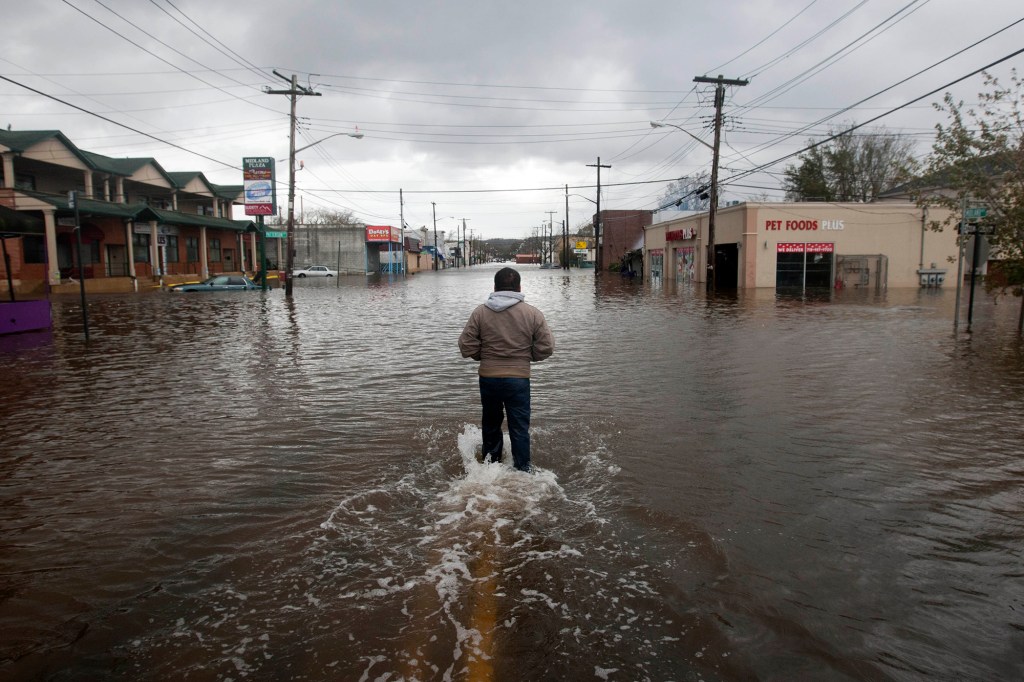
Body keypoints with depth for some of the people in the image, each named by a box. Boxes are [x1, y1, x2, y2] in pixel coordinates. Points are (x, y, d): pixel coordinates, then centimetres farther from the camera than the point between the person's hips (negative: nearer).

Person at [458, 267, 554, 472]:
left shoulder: (480, 312, -5)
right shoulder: (533, 313, -6)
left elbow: (466, 347, -5)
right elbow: (546, 348, -5)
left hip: (488, 378, 2)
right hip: (519, 378, -2)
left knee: (491, 424, 21)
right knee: (519, 428, 7)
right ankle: (522, 471, 8)